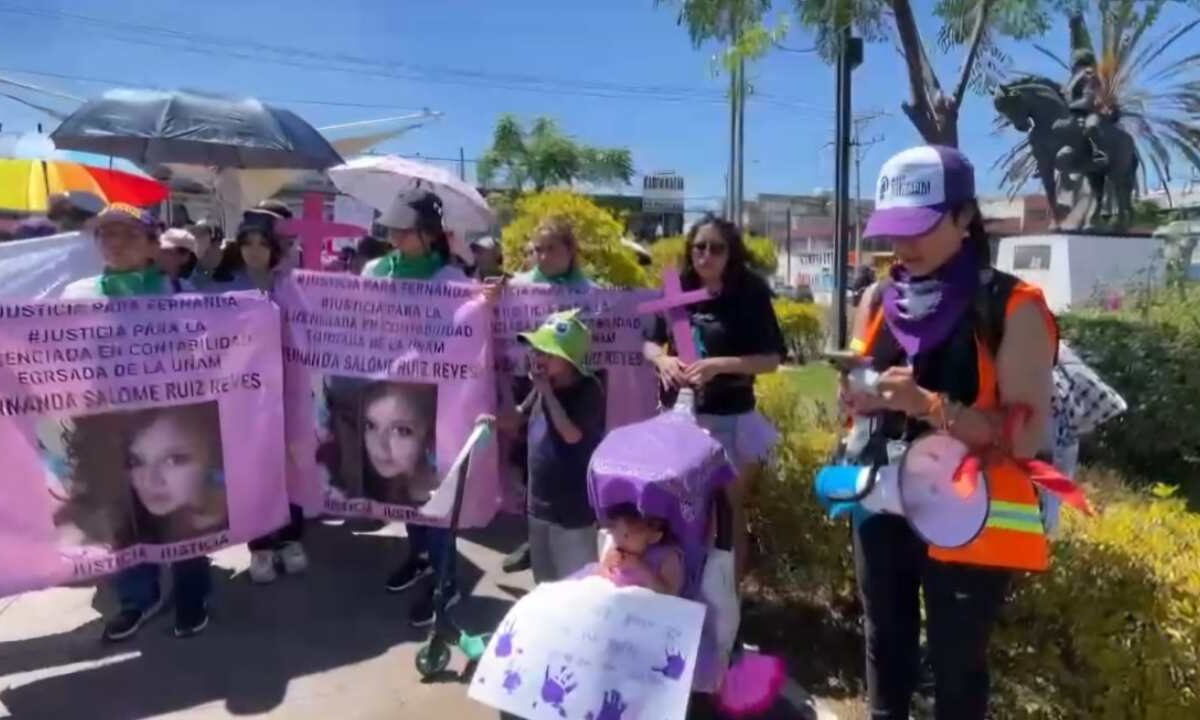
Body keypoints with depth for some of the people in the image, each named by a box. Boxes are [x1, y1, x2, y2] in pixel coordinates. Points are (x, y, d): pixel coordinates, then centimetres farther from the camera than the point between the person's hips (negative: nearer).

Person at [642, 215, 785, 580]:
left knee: (728, 508, 10)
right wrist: (662, 359, -12)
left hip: (729, 419, -3)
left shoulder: (750, 295, -10)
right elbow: (650, 342, 10)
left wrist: (719, 365, -24)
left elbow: (772, 359, -12)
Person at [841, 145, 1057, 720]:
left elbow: (1027, 435, -17)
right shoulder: (878, 301, 3)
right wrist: (858, 398, -10)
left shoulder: (1013, 309, -13)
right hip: (883, 507, 5)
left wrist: (927, 404, -28)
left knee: (956, 665, 9)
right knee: (885, 647, 20)